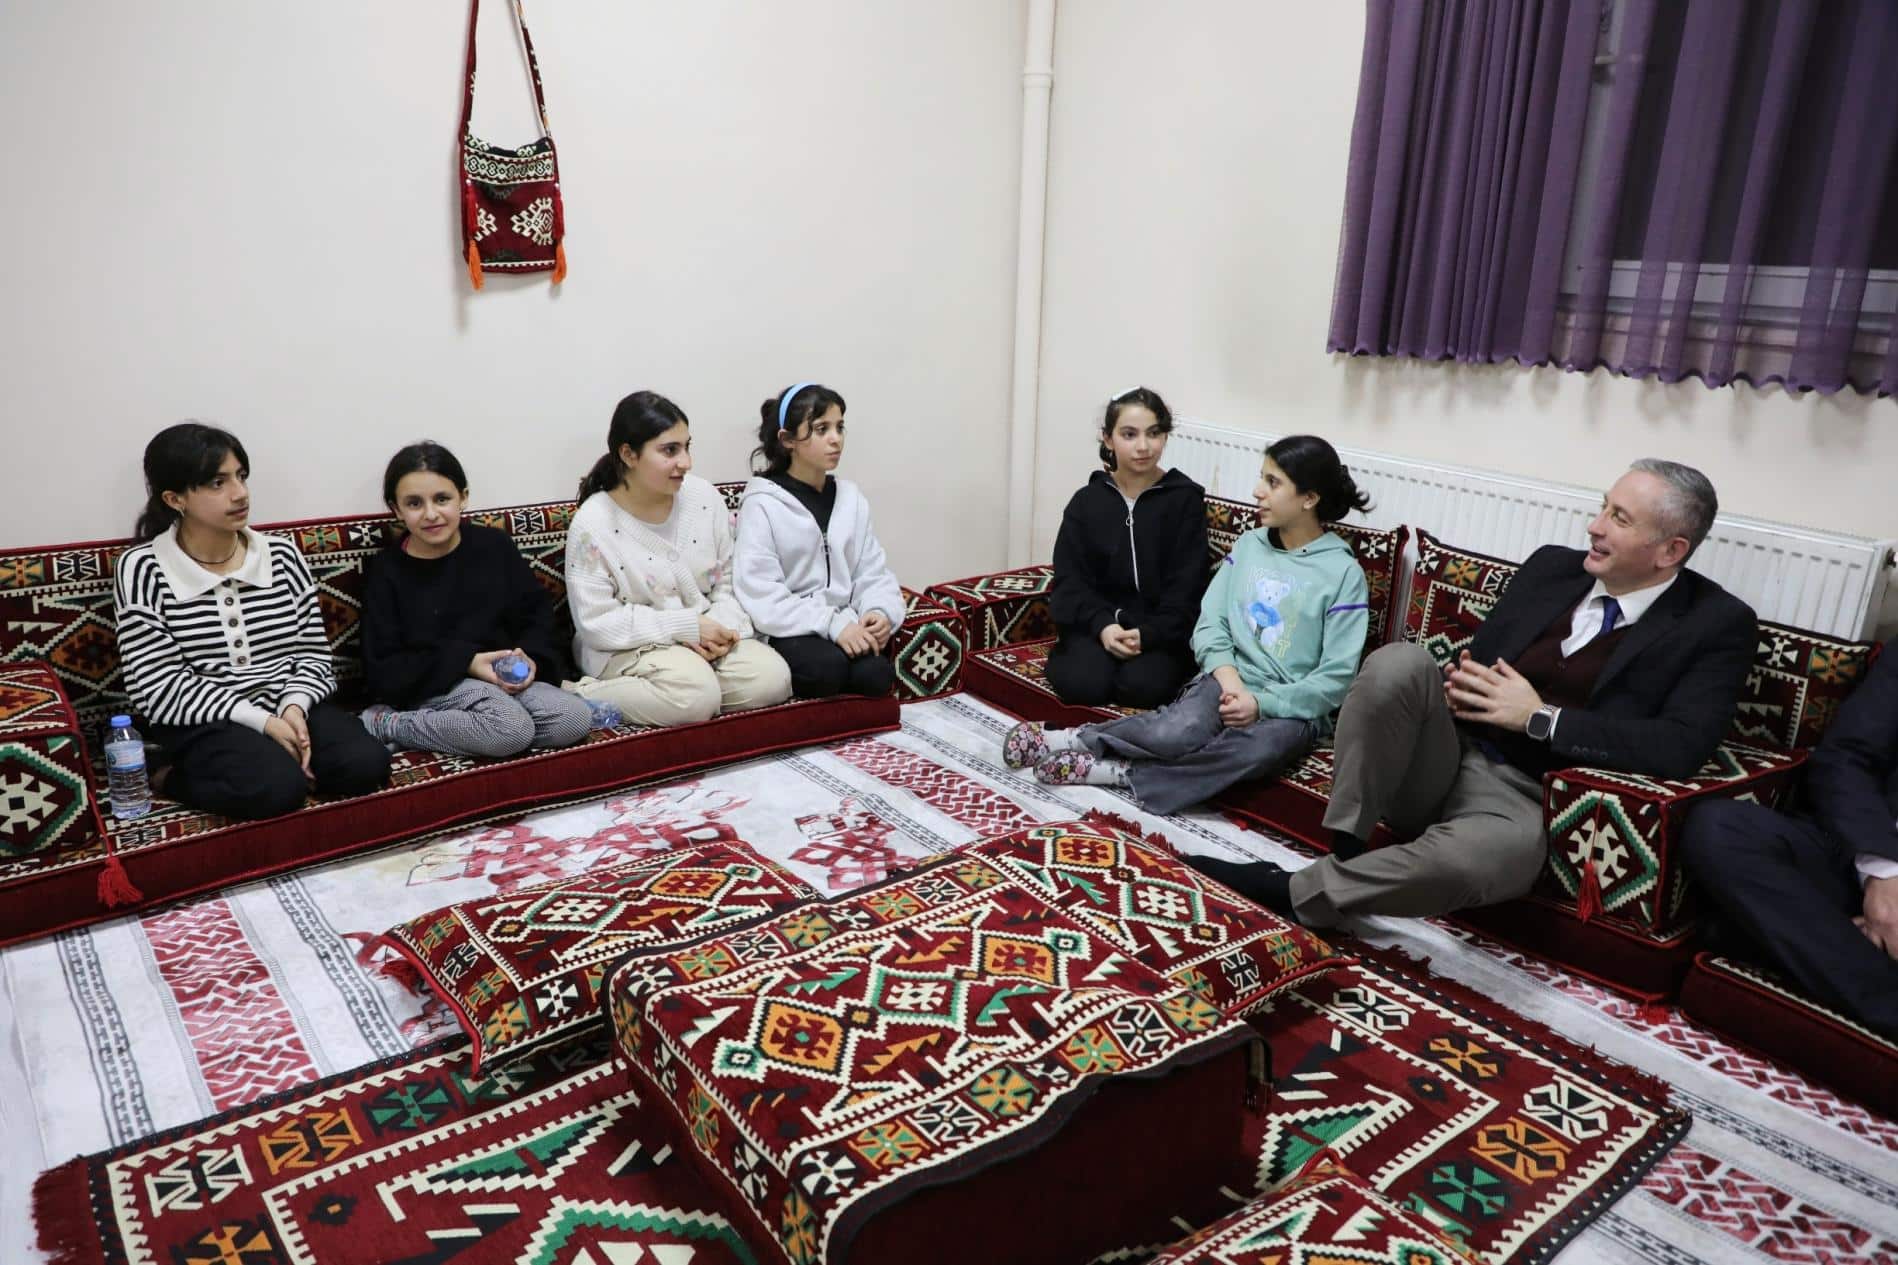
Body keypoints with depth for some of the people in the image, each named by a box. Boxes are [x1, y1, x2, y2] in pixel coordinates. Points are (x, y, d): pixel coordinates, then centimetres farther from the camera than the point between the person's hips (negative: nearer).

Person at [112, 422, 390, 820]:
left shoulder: (282, 555, 6)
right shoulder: (142, 569, -4)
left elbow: (313, 651, 7)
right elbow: (159, 687, -9)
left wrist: (294, 707, -15)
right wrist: (261, 720, -19)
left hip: (288, 708, 3)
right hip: (202, 723, -3)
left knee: (365, 764, -25)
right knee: (279, 787, -31)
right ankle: (172, 775, -3)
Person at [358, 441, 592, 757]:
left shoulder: (495, 545, 4)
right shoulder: (386, 571, -3)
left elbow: (537, 611, 11)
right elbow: (382, 668, -5)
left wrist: (530, 657, -11)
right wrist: (465, 662, -16)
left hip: (504, 676, 5)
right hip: (432, 685, -4)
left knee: (575, 719, -22)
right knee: (512, 729, -32)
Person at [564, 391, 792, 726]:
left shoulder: (704, 497, -1)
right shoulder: (592, 525, -14)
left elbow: (728, 583, 6)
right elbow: (595, 622, -16)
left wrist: (721, 626, -17)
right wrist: (686, 626, -20)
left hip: (704, 635, 6)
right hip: (629, 646, -5)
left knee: (771, 679, -19)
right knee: (695, 695, -32)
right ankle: (587, 695, -11)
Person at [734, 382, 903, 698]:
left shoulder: (850, 498, 11)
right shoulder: (762, 505, -6)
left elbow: (873, 572, 11)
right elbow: (761, 594, -15)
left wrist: (881, 611, -12)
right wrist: (831, 624, -23)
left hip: (845, 626, 3)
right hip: (788, 630, -3)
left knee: (876, 675, -26)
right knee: (827, 668, -32)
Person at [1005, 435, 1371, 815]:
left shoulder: (1343, 573, -5)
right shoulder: (1248, 545, 9)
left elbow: (1335, 678, -8)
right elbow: (1210, 624, 5)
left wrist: (1261, 703, -18)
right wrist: (1229, 679, -14)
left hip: (1293, 705, -2)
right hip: (1229, 681, 2)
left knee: (1259, 748, -38)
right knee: (1179, 732, -34)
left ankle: (1119, 772, -27)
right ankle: (1074, 740, -14)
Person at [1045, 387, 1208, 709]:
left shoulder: (1185, 499, -1)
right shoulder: (1086, 501, 5)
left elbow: (1186, 587, -5)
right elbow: (1069, 580, 0)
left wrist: (1149, 633, -20)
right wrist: (1102, 625, -18)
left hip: (1161, 629, -1)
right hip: (1096, 622, 1)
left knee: (1142, 686, -29)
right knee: (1081, 684, -26)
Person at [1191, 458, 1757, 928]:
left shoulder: (1718, 624, 0)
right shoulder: (1553, 564, 12)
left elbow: (1680, 748, -13)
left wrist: (1539, 715, -14)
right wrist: (1460, 682, -4)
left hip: (1516, 795, -3)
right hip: (1437, 758, 4)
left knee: (1503, 851, -40)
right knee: (1401, 660, -28)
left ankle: (1298, 892, -21)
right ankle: (1343, 850, -20)